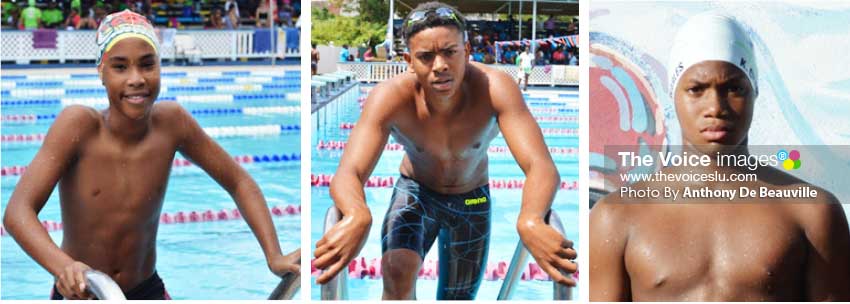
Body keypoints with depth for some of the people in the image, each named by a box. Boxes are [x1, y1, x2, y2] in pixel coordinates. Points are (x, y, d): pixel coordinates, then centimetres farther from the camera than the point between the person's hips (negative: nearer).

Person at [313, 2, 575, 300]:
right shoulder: (389, 96, -33)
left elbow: (540, 165, -46)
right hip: (415, 194, -1)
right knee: (397, 276, -28)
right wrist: (357, 217, -72)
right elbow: (347, 173, -46)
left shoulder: (494, 88, -35)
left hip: (473, 200, 1)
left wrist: (531, 220, -70)